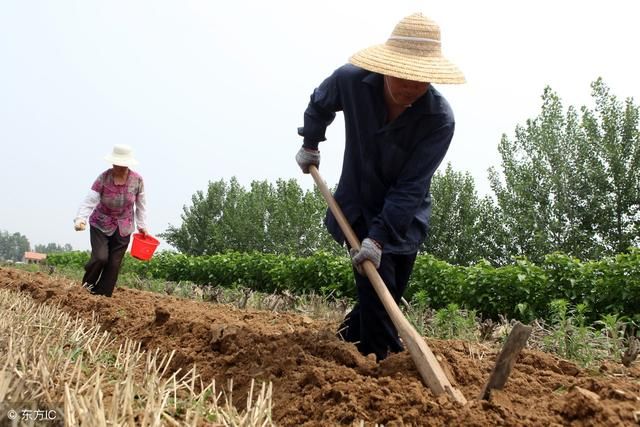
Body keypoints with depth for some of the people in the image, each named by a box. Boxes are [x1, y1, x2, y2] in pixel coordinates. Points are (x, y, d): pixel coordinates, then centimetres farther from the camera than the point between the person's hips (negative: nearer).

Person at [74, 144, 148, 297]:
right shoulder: (103, 178, -17)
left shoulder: (137, 180, -11)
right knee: (100, 257, -17)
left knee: (114, 264, 0)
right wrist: (80, 219, -39)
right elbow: (89, 200, -24)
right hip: (100, 224, -2)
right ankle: (86, 287, 11)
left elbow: (141, 204, 2)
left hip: (123, 228, 2)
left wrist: (142, 226, 2)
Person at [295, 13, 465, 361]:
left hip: (404, 217, 1)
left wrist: (379, 237, -33)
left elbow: (410, 187, -28)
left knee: (389, 295, 13)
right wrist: (310, 144, 13)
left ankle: (348, 335, 40)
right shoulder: (351, 80, -22)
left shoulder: (440, 118, -28)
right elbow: (320, 103, 4)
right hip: (359, 207, -1)